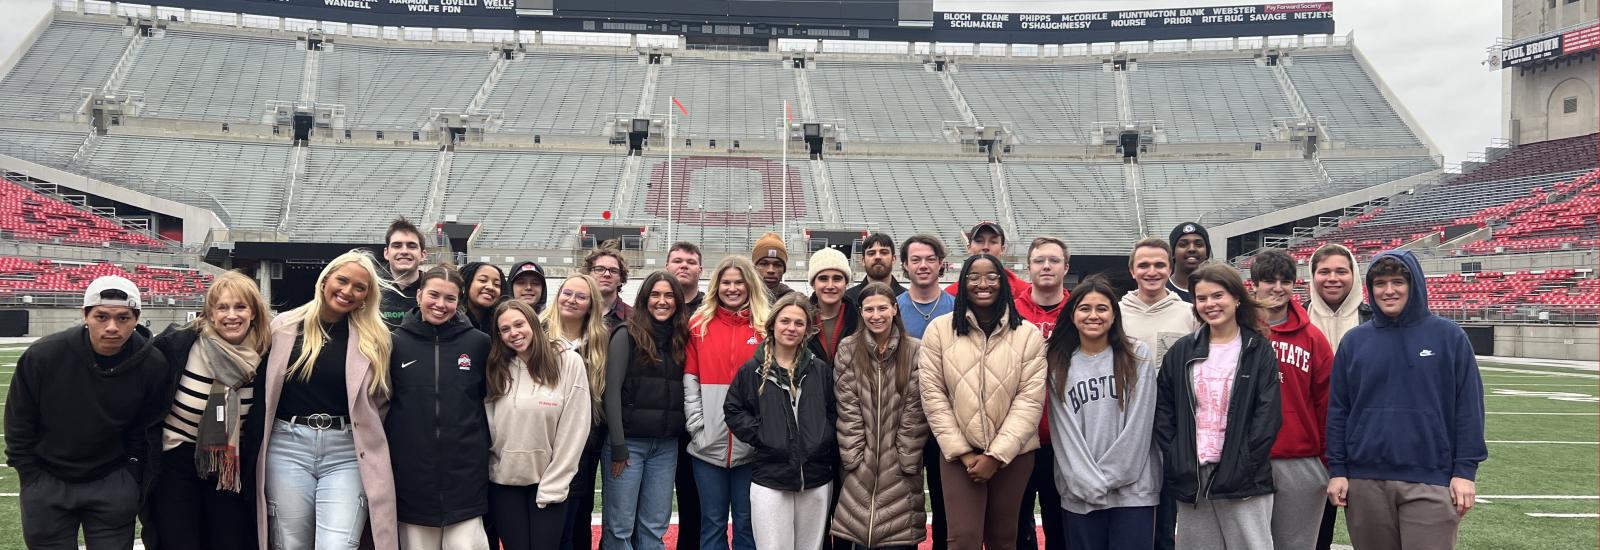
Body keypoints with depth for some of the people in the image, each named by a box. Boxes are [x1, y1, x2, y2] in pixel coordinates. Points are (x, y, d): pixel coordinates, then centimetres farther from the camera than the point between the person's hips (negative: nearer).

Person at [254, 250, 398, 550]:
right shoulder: (285, 325, 5)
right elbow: (263, 386, 13)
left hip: (347, 453, -1)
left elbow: (380, 401, 12)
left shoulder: (375, 338, 4)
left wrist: (363, 431, 1)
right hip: (288, 447, 1)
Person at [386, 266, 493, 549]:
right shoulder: (395, 342, 2)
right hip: (411, 475, 0)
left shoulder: (479, 343, 3)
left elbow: (491, 397, 13)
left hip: (465, 475, 0)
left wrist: (481, 445, 6)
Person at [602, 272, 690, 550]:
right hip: (628, 441, -5)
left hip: (666, 445, 5)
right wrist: (618, 446, -13)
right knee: (620, 526, -1)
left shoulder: (679, 339, 11)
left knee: (655, 527, 8)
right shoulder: (626, 335, -4)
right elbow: (612, 391, -9)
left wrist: (682, 436, 4)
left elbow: (682, 393, 13)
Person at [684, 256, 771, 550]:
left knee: (746, 522, 8)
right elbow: (690, 381, 2)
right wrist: (697, 425, -5)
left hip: (751, 443, -1)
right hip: (709, 442, 1)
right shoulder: (699, 324, 4)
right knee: (713, 522, 9)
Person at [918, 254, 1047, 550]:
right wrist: (962, 452, -9)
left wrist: (996, 455, -12)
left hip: (1013, 453, 1)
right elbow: (932, 395, -4)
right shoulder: (939, 330, -3)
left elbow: (1030, 400, -7)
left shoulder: (1028, 334, -3)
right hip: (959, 452, -1)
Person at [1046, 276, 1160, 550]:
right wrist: (1090, 483, -9)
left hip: (1132, 490, -1)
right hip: (1080, 495, 1)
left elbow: (1138, 424, -4)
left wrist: (1106, 478, -8)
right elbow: (1063, 431, 0)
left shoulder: (1137, 356, 2)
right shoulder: (1058, 364, 6)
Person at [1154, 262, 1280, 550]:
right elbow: (1163, 409, 8)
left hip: (1243, 479, -3)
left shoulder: (1259, 351, 1)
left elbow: (1267, 415, -6)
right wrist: (1175, 461, -3)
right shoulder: (1182, 351, 9)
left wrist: (1242, 466, -13)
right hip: (1190, 478, 3)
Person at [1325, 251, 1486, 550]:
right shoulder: (1354, 341, 5)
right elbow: (1338, 410, 7)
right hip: (1365, 481, 2)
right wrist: (1337, 469, 2)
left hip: (1430, 481, -2)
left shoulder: (1448, 336, 0)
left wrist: (1466, 471, -5)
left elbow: (1468, 408, 0)